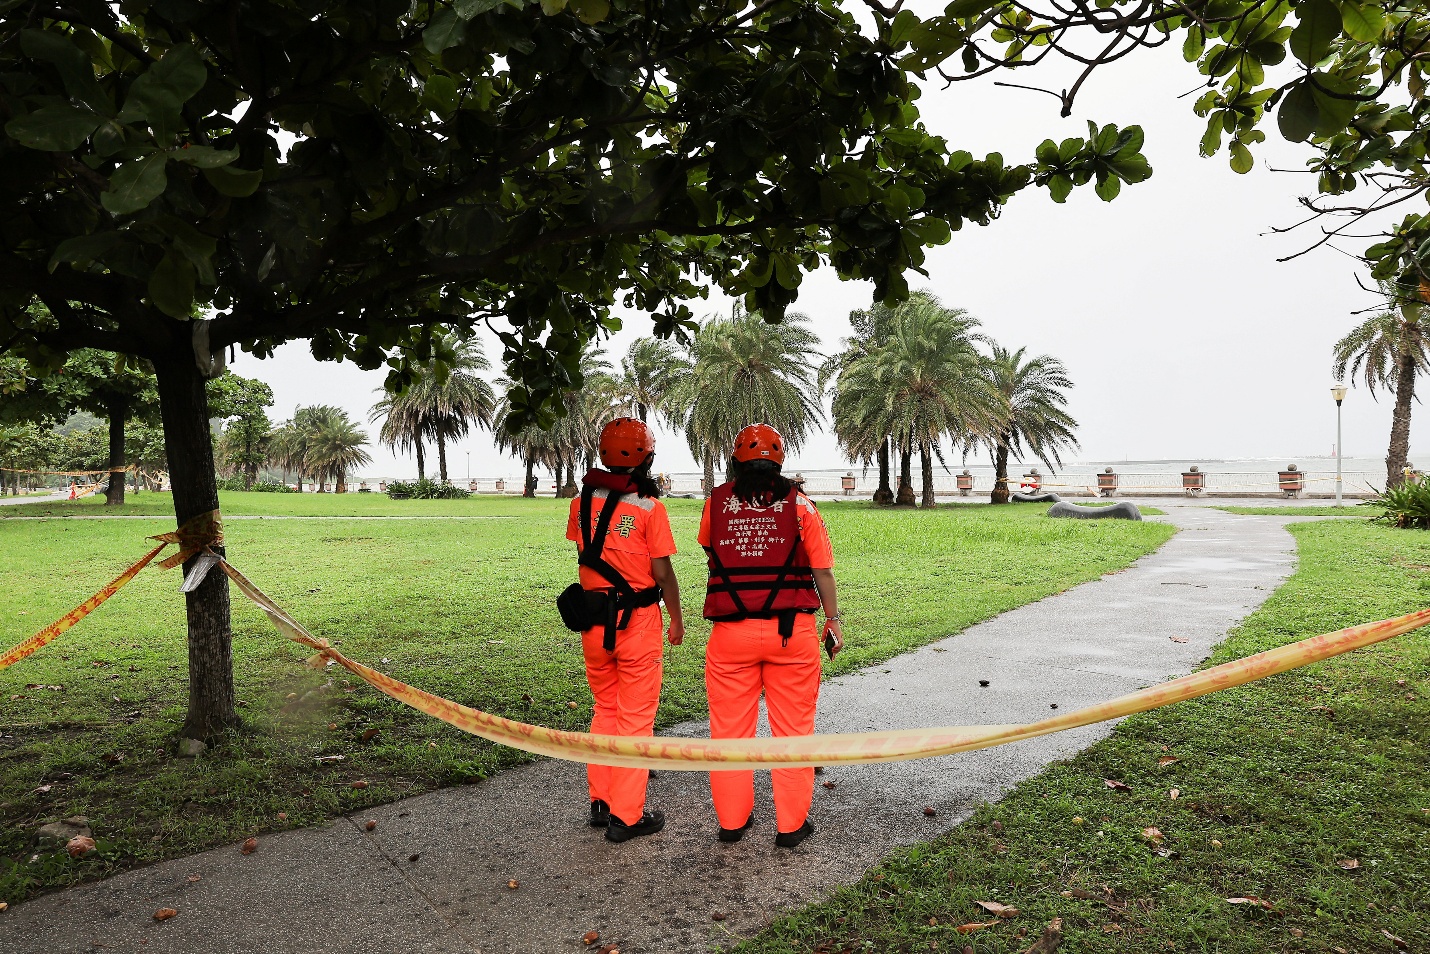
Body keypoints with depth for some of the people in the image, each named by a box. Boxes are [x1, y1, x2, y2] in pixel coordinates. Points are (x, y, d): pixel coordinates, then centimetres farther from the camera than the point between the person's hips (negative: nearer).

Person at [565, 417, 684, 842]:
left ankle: (600, 802, 26)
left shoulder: (581, 502, 2)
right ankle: (626, 815, 11)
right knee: (636, 717, 5)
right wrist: (676, 618, 2)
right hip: (637, 619, -5)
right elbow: (662, 572, -10)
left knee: (605, 711, 20)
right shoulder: (649, 507, -12)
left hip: (594, 617, 5)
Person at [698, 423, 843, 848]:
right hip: (792, 630, -1)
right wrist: (833, 620, 10)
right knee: (792, 728, 10)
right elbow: (822, 570, 0)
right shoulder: (799, 505, -1)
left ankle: (732, 820, 22)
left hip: (731, 631, 1)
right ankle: (791, 823, 17)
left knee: (730, 728, 12)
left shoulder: (716, 502, 2)